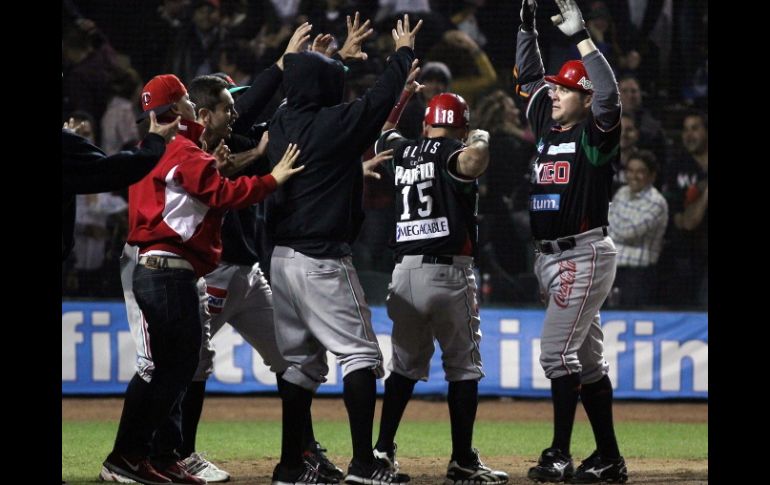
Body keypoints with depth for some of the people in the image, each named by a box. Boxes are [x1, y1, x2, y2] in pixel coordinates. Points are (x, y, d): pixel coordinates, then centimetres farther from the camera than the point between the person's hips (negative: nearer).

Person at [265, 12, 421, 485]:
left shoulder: (283, 122, 7)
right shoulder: (335, 124, -12)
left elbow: (312, 90, 29)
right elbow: (385, 95, 0)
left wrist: (343, 55, 42)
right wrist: (403, 51, 18)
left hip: (282, 258, 8)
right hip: (323, 259, -8)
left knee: (302, 360, 14)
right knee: (360, 354, -4)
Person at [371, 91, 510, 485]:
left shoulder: (399, 152, 12)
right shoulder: (452, 154, -6)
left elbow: (385, 132, 34)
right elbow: (472, 161, -29)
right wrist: (481, 139, -9)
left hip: (404, 271, 5)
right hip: (448, 271, -5)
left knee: (405, 365, 15)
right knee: (463, 366, 3)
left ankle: (382, 450, 8)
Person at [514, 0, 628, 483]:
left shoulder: (595, 133, -6)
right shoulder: (547, 125, 14)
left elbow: (609, 93, -25)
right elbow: (529, 77, 22)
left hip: (585, 255, -8)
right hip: (549, 257, 8)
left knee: (558, 350, -15)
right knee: (587, 359, 9)